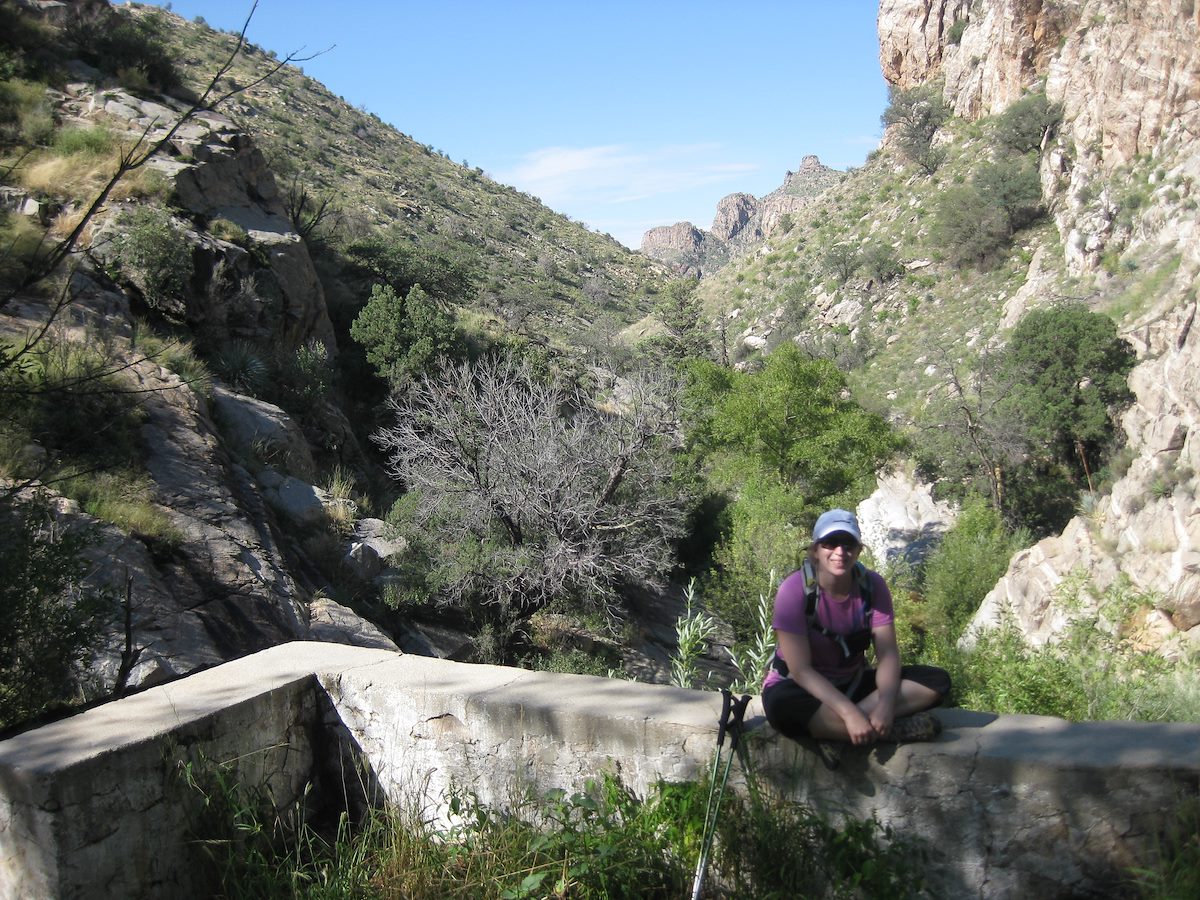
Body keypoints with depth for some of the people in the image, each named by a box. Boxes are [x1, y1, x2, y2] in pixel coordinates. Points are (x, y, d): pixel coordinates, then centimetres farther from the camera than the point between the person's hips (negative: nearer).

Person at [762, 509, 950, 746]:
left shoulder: (872, 585, -10)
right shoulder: (795, 590, -22)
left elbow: (888, 654, -13)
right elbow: (801, 670, -24)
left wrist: (885, 704, -32)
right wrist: (849, 713, -34)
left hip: (852, 684, 4)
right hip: (804, 688, -4)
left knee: (937, 680, -13)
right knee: (782, 704, -40)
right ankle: (898, 730, -28)